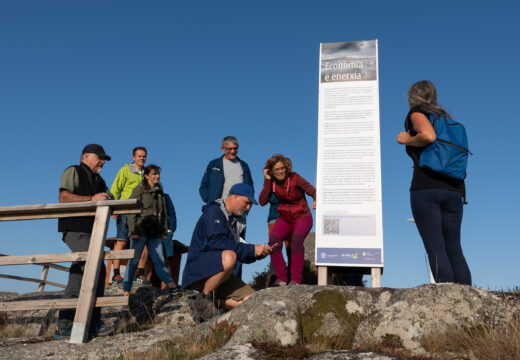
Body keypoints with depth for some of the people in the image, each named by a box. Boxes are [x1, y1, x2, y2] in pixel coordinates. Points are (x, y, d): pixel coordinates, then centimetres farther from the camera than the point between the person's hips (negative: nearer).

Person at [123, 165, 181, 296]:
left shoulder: (159, 192, 18)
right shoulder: (139, 189, 1)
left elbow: (163, 213, 21)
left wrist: (164, 231, 13)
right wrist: (133, 231, -14)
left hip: (155, 232, 5)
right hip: (141, 230, -5)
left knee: (159, 261, 1)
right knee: (133, 261, -1)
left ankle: (171, 286, -6)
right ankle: (126, 291, 4)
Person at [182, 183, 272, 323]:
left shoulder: (236, 221, 16)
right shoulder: (214, 211, -10)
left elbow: (240, 254, 16)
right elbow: (216, 241, -27)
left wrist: (258, 254, -4)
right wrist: (252, 249, -26)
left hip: (218, 273, 8)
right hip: (198, 268, -8)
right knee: (228, 256, -38)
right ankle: (204, 298, -17)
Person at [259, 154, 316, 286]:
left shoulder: (295, 178, -14)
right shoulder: (271, 182, -3)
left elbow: (313, 191, -18)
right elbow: (262, 202, -13)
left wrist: (316, 200, -41)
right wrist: (267, 181, -18)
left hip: (302, 217, -3)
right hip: (284, 218, 4)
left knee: (296, 240, -31)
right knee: (273, 240, -22)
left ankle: (296, 280, -23)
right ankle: (281, 278, -12)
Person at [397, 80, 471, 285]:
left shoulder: (417, 112, 5)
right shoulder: (445, 117, 25)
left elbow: (428, 136, -16)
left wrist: (407, 140, 0)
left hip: (426, 186, -7)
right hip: (454, 188, 7)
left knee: (435, 249, -8)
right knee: (454, 249, 9)